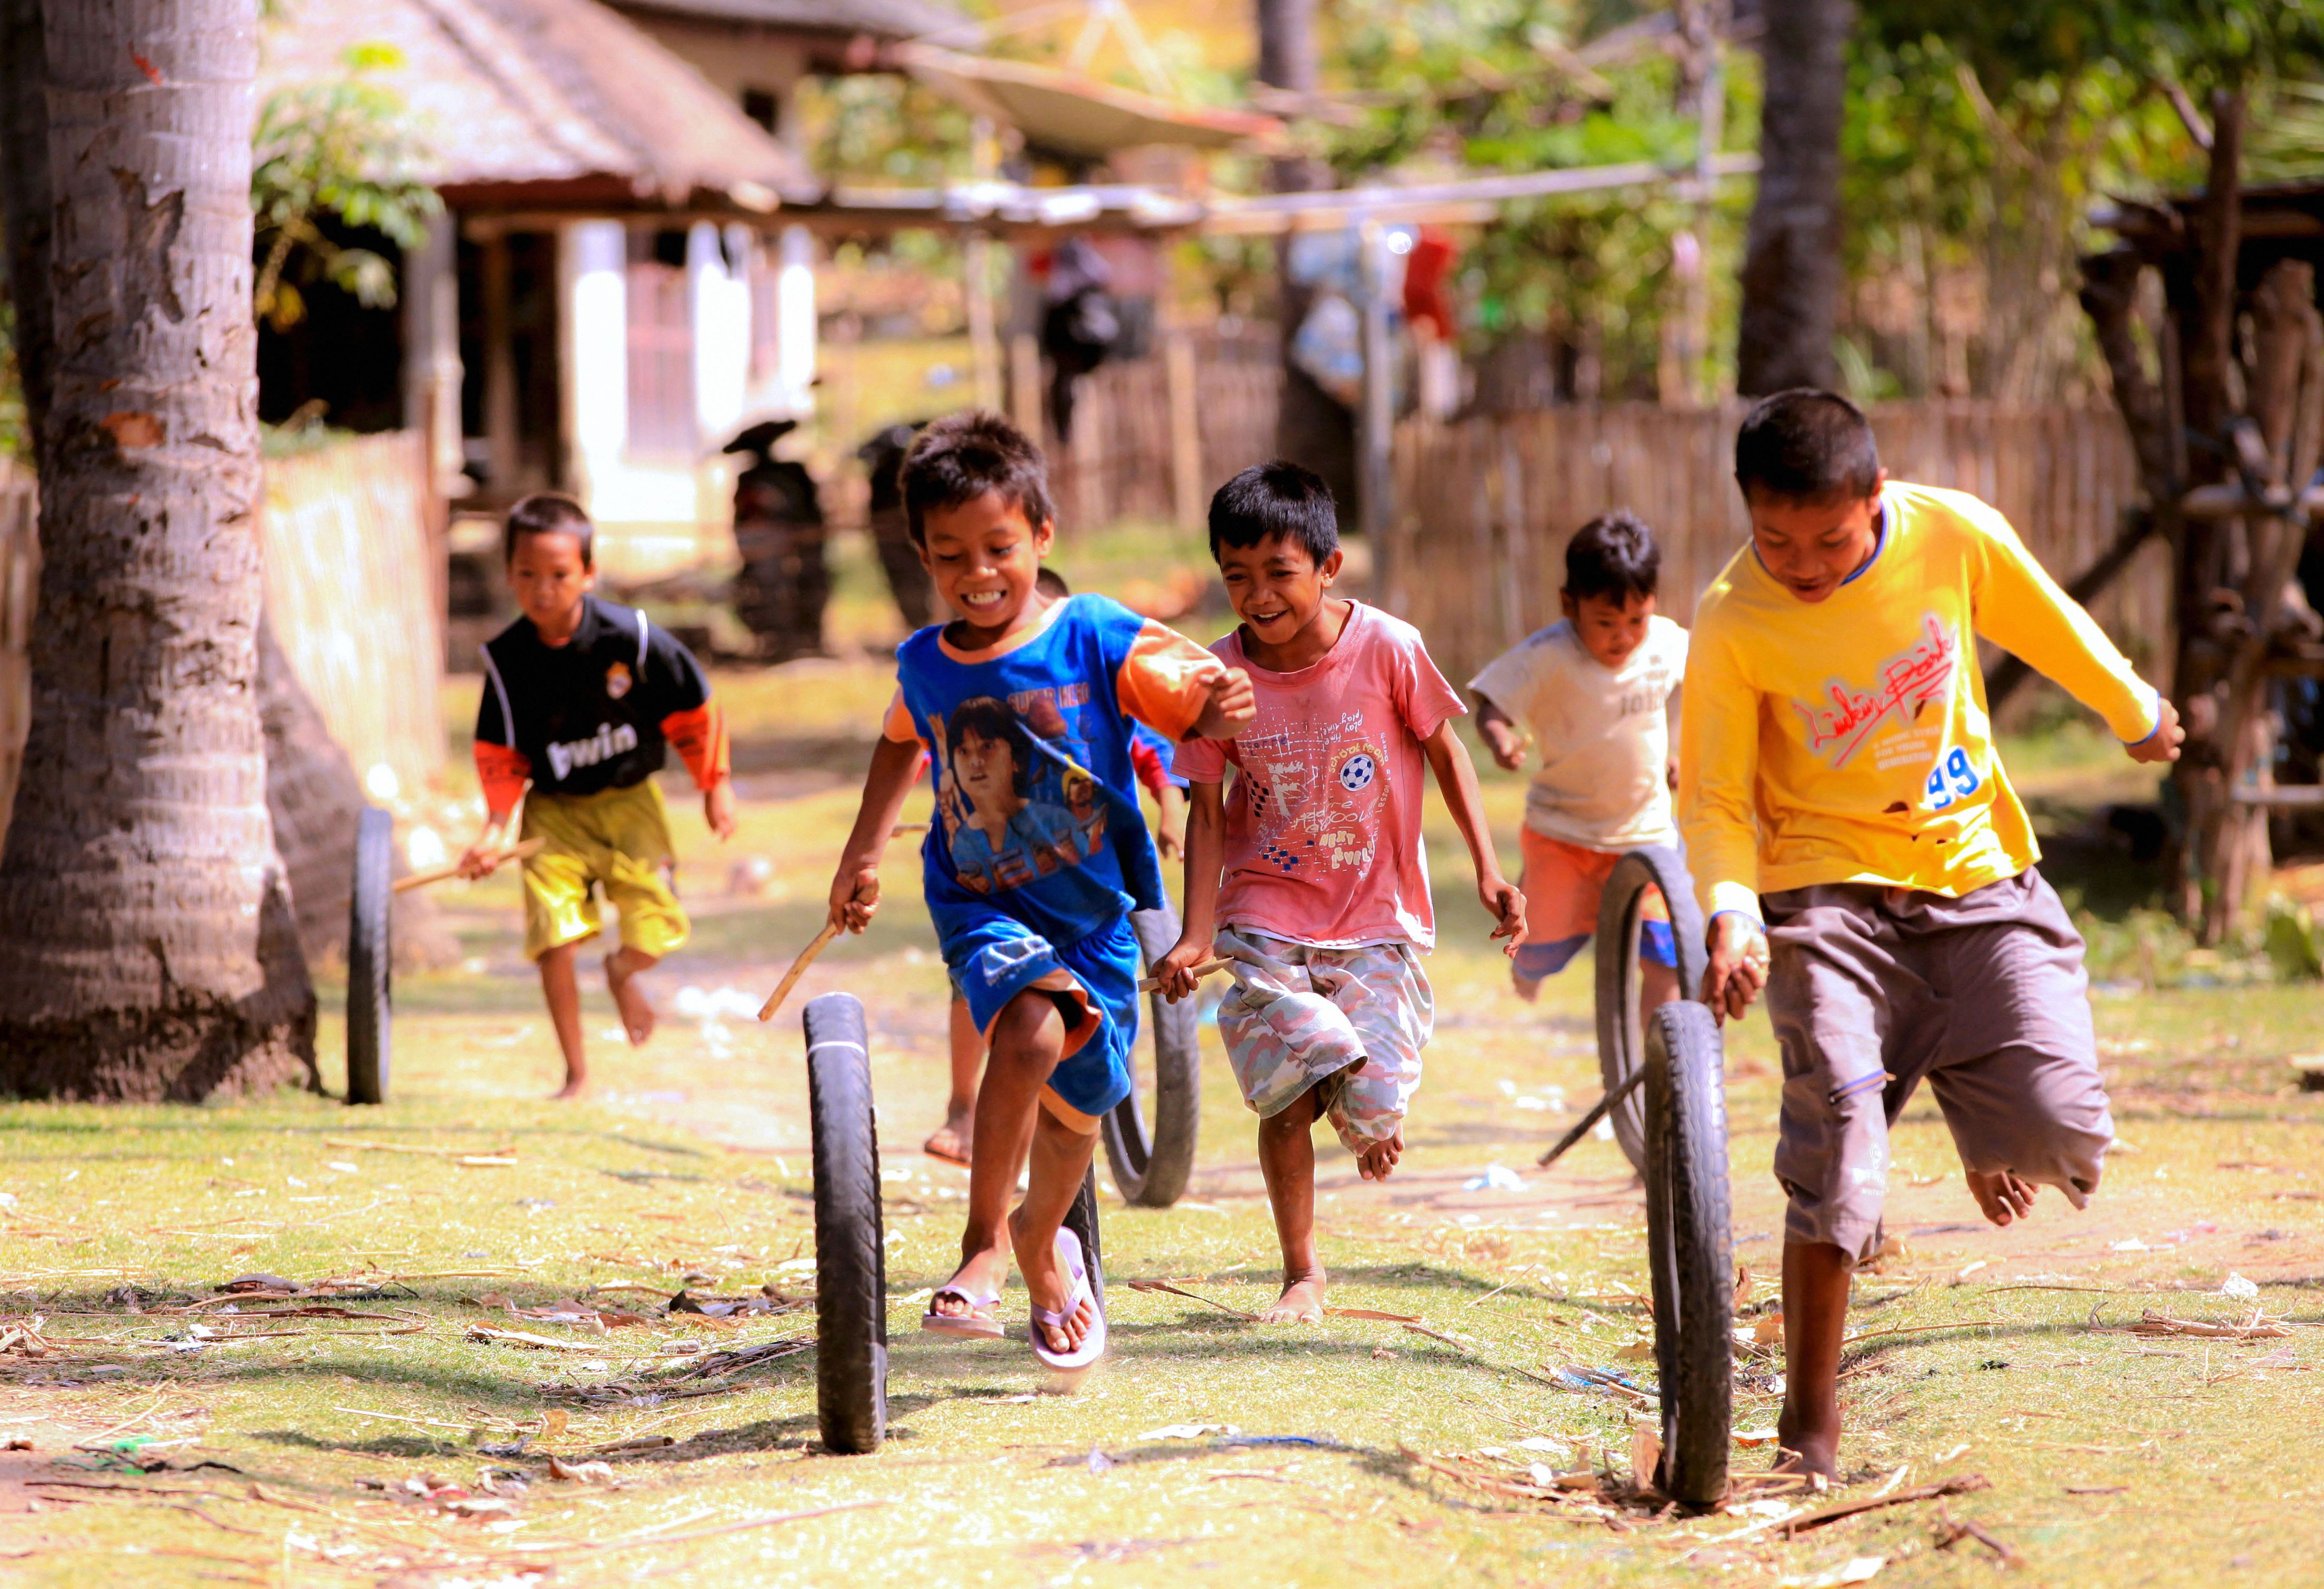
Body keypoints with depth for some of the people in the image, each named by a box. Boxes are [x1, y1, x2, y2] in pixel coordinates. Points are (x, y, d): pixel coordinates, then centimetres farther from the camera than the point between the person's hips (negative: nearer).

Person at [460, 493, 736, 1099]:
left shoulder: (632, 637, -16)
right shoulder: (507, 659, -11)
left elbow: (693, 710, -2)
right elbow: (499, 753, -2)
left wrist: (715, 785, 4)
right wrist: (495, 829, -13)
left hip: (630, 800, 0)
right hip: (555, 810, 0)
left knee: (654, 927, -8)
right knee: (554, 936, -13)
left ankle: (622, 972, 33)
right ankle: (576, 1074, 3)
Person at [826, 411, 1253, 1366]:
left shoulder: (1097, 638, -12)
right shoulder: (923, 666, -2)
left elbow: (1193, 694, -20)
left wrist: (1218, 703, -44)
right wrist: (863, 852, 18)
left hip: (1095, 911, 1)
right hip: (982, 904, 0)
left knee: (1077, 1104, 13)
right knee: (1029, 1029, -31)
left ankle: (1043, 1245, 44)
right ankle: (987, 1242, -19)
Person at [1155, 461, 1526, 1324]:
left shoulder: (1387, 648, -11)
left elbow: (1443, 751, 3)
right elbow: (1207, 807, 0)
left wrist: (1487, 870, 0)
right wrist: (1196, 935, -8)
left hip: (1378, 918, 0)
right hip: (1266, 919, 0)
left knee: (1370, 1107, -10)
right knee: (1288, 1097, -14)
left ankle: (1372, 1121, 31)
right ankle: (1301, 1272, 6)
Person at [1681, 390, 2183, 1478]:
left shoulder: (1955, 535, -11)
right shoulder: (1733, 625, -16)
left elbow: (2050, 626, 10)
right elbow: (1713, 799, -9)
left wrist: (2136, 712, 26)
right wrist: (1731, 913, -27)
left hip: (1978, 873, 2)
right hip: (1832, 893, -2)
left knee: (2062, 1136, -11)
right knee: (1837, 1147, -18)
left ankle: (1972, 1108, 29)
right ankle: (1810, 1421, -4)